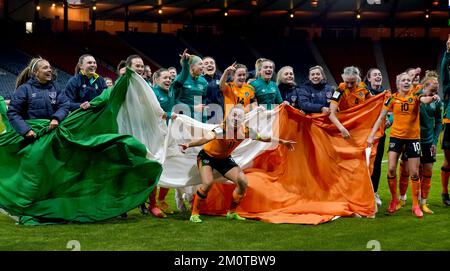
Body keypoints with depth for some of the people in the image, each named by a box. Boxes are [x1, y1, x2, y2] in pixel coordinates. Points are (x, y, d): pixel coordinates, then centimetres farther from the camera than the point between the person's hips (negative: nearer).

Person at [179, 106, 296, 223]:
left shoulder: (244, 131, -19)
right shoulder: (222, 129, -35)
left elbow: (263, 138, -2)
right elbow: (207, 138, -54)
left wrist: (282, 142, 5)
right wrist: (189, 144, -72)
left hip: (224, 159, 6)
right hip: (207, 156, -5)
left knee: (243, 183, -5)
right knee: (208, 183, -27)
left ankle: (232, 212, 16)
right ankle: (194, 214, -10)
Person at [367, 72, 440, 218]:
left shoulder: (415, 96, -2)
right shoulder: (392, 99, 0)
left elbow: (425, 100, -25)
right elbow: (381, 118, 2)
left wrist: (432, 98, -49)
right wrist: (372, 135, -5)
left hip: (413, 137, 0)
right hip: (396, 136, 0)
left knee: (414, 173, 2)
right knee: (391, 170, -8)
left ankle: (416, 205, 15)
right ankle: (394, 200, 13)